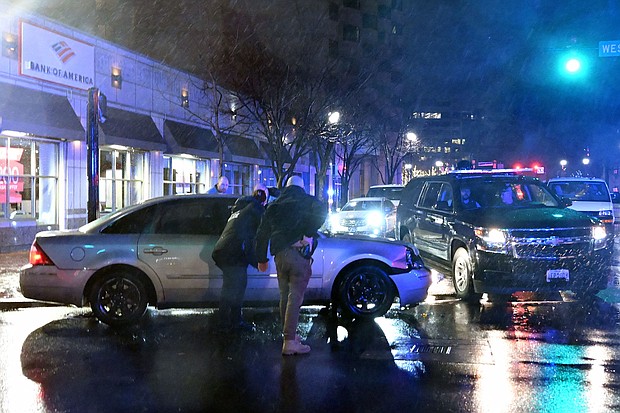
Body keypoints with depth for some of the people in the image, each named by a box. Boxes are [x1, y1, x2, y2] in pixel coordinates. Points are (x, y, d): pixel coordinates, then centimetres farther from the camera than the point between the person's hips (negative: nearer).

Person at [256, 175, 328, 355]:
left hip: (279, 255, 5)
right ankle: (289, 342, -10)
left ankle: (289, 334, 25)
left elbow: (262, 234, 21)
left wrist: (262, 259, 28)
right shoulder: (307, 201, 5)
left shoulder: (274, 206, 19)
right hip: (299, 253, -5)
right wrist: (309, 234, -13)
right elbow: (321, 210, -19)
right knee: (295, 298, -6)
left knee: (285, 296, 17)